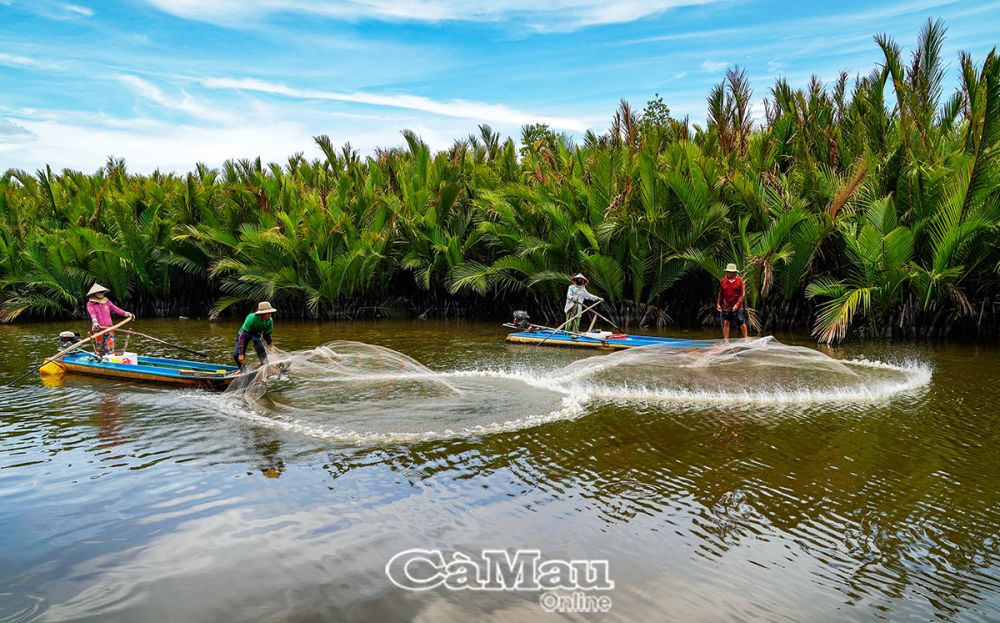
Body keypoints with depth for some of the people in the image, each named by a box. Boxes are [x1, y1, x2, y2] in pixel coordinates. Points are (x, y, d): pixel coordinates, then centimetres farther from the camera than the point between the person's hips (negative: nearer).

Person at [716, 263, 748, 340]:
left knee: (742, 323, 0)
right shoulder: (723, 281, 5)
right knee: (726, 323, 5)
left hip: (737, 307, -3)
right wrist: (718, 303, 5)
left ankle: (745, 338, 13)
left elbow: (742, 294, -5)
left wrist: (737, 304, -14)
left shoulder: (739, 280, -3)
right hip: (726, 307, 3)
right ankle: (726, 340, 13)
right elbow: (720, 294, 13)